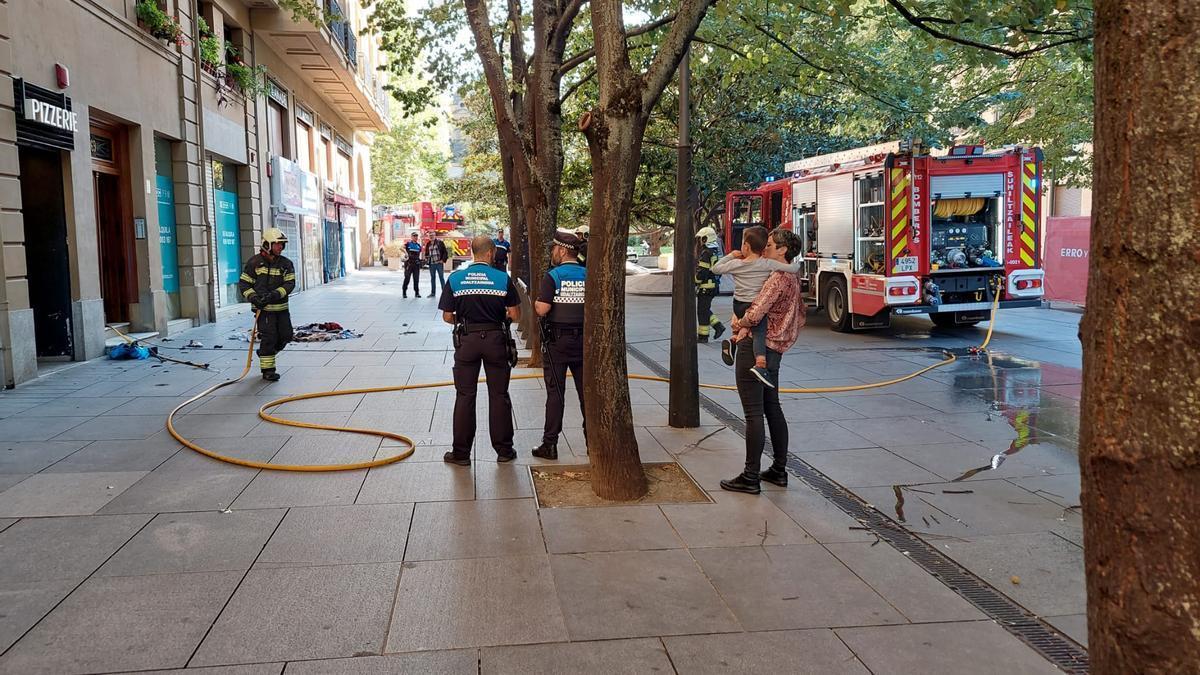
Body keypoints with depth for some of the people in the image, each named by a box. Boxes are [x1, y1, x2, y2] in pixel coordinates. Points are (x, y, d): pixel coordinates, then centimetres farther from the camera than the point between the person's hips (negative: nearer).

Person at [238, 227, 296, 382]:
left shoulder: (286, 264, 4)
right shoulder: (254, 262, -4)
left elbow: (290, 284, -5)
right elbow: (243, 283, -1)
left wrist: (275, 295, -22)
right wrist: (253, 297, -17)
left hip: (281, 307, 4)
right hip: (263, 308, -4)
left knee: (286, 336, 6)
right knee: (268, 337, -7)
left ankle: (265, 353, 33)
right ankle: (268, 370, 3)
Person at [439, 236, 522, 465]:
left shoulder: (455, 278, -2)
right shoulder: (503, 278, -5)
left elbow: (447, 317, -1)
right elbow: (515, 315, -3)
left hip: (466, 340, 1)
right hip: (496, 338, 0)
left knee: (465, 396, 7)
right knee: (499, 396, 9)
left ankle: (461, 453, 11)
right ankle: (503, 450, 17)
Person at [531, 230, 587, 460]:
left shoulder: (552, 276, -10)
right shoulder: (588, 276, 3)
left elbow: (542, 309, -17)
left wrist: (536, 301, 4)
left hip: (557, 340, -4)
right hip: (583, 340, 4)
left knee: (555, 393, 0)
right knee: (586, 391, 9)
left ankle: (550, 444, 3)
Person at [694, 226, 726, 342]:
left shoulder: (706, 253, -17)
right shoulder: (715, 252, 13)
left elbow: (701, 273, -21)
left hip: (706, 286, -10)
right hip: (714, 285, 10)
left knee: (702, 311, -1)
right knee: (705, 310, 19)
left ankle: (703, 336, 4)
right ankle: (718, 326, 12)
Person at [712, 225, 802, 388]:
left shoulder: (735, 264, -1)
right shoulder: (767, 264, -7)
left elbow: (715, 268, 13)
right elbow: (793, 269, -7)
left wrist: (730, 256, 21)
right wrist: (797, 263, 15)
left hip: (738, 306, 4)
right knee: (759, 332, -9)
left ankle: (734, 339, 17)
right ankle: (760, 365, -31)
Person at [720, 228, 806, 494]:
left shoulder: (778, 278, -18)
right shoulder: (792, 277, 12)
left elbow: (755, 314, -28)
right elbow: (800, 318, 22)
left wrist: (739, 323, -9)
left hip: (755, 349, -10)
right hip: (774, 351, 10)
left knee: (753, 413, -5)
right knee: (772, 408, 16)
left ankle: (751, 478, 1)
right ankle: (779, 470, 24)